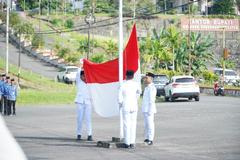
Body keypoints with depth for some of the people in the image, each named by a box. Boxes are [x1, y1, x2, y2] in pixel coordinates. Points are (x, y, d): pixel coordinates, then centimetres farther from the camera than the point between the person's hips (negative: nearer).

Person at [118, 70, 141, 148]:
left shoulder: (123, 85, -9)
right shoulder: (136, 84, -1)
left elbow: (120, 98, -7)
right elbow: (139, 92, 21)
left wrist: (120, 105, 11)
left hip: (126, 107, -2)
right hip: (134, 106, 2)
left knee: (126, 124, 1)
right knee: (133, 124, 7)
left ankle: (127, 143, 1)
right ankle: (132, 142, 6)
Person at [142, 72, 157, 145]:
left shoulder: (152, 88, -13)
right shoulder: (147, 88, 17)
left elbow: (152, 100, -18)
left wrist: (150, 110, -21)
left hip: (149, 109, -10)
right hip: (145, 109, 10)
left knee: (150, 124, -8)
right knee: (146, 125, 12)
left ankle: (150, 140, -6)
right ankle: (147, 139, 17)